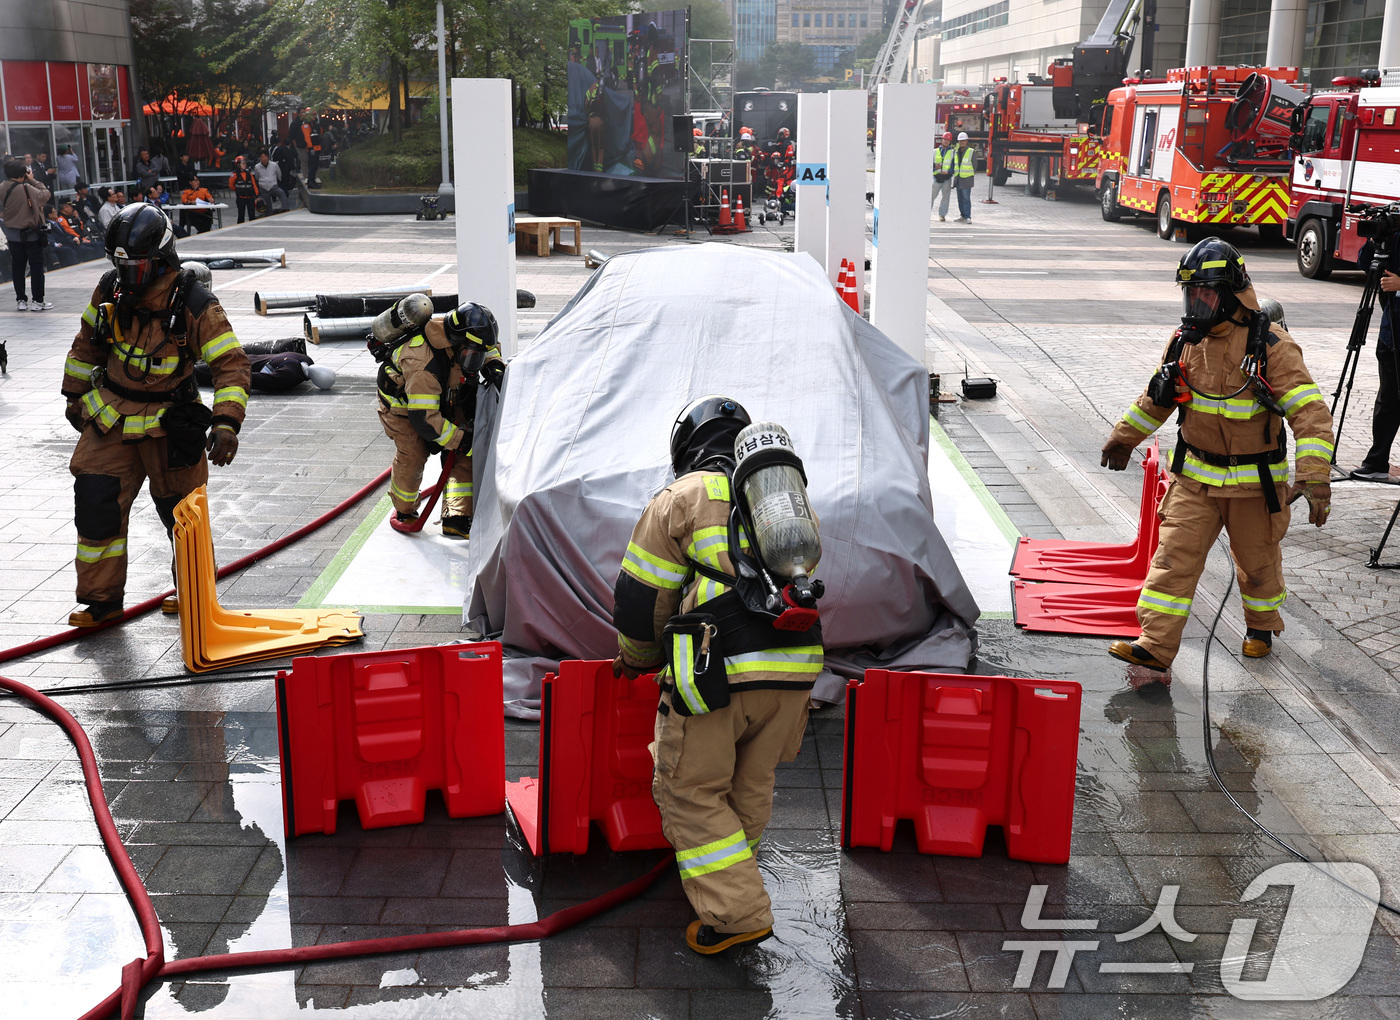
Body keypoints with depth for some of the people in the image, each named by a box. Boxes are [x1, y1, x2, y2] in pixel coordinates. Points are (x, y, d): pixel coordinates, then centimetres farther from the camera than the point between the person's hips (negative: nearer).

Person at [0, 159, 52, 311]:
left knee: (17, 267, 12)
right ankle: (38, 301, 3)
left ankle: (20, 300, 15)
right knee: (36, 266, 3)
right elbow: (45, 195, -10)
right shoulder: (26, 188, -21)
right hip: (31, 234, -6)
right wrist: (32, 180, -3)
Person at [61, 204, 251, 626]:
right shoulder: (111, 290, -4)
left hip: (169, 422, -4)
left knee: (181, 510, 7)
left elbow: (231, 363, -22)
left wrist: (226, 423, -33)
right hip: (110, 414, 4)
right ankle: (101, 598, 12)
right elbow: (87, 343, 13)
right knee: (95, 503, -2)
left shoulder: (194, 304, -19)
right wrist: (75, 395, 18)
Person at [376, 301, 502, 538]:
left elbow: (489, 346, 4)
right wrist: (461, 440, -34)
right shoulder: (423, 363, -43)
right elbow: (424, 418, -39)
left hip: (442, 397, 7)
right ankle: (404, 511, 11)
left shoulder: (460, 337, -22)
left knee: (463, 454, -7)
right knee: (412, 454, -19)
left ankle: (456, 520, -4)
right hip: (401, 401, -7)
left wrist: (494, 366, -18)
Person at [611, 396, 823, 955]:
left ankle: (736, 911, 2)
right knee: (751, 783, 23)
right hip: (793, 669, 6)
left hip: (718, 672, -6)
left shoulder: (681, 497, 4)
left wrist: (637, 658, 22)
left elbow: (640, 595, 4)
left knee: (689, 790, 7)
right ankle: (731, 879, 40)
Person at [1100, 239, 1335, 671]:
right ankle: (1155, 646, -3)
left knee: (1258, 561, 15)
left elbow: (1310, 413, -21)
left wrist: (1313, 478, -31)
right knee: (1174, 555, -5)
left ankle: (1262, 626, 42)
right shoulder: (1186, 340, -2)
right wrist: (1124, 436, 24)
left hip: (1254, 481, -3)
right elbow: (1156, 396, 16)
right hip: (1195, 476, 3)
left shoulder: (1270, 346, -18)